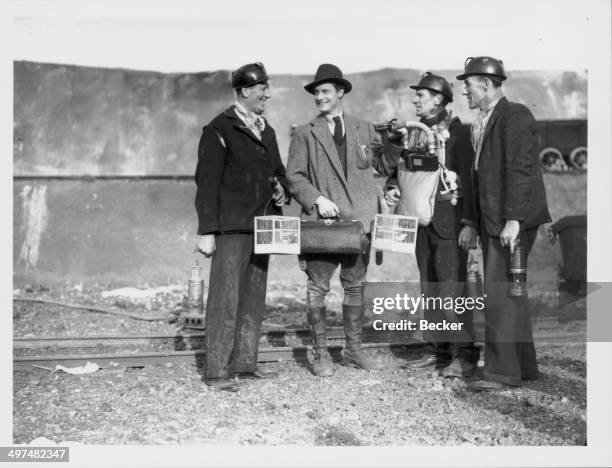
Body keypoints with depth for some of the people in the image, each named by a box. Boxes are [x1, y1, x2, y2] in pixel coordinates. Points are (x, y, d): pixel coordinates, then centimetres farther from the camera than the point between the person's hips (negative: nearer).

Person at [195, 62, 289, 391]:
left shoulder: (267, 131, 18)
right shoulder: (219, 129, -5)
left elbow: (278, 171, 29)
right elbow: (206, 182, -9)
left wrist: (281, 188, 5)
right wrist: (207, 231, -14)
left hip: (261, 226, 8)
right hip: (231, 228, -7)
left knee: (254, 297, 10)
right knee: (225, 298, -6)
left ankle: (245, 364, 19)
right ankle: (217, 371, 1)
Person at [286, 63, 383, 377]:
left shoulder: (364, 130, 12)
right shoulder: (305, 133, 4)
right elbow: (294, 177, 1)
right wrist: (317, 199, -16)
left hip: (359, 220, 3)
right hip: (321, 222, -3)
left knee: (355, 286, 9)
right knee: (318, 288, -2)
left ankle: (354, 350, 21)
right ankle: (320, 353, 9)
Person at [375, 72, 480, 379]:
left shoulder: (457, 132, -7)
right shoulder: (413, 134, 13)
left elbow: (469, 179, -11)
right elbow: (389, 168, 21)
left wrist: (469, 223, -17)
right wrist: (392, 189, -1)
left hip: (449, 220, -7)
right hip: (420, 220, 7)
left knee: (452, 288, -8)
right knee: (429, 288, 11)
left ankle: (464, 355, 1)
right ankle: (437, 350, 20)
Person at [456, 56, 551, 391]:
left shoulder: (515, 116, -11)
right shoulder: (481, 124, 17)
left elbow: (520, 170, -19)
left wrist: (513, 219, -23)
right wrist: (471, 221, 16)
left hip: (512, 221, -10)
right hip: (491, 222, 10)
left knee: (500, 293, -9)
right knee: (510, 293, 13)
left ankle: (502, 370, -2)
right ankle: (524, 366, 23)